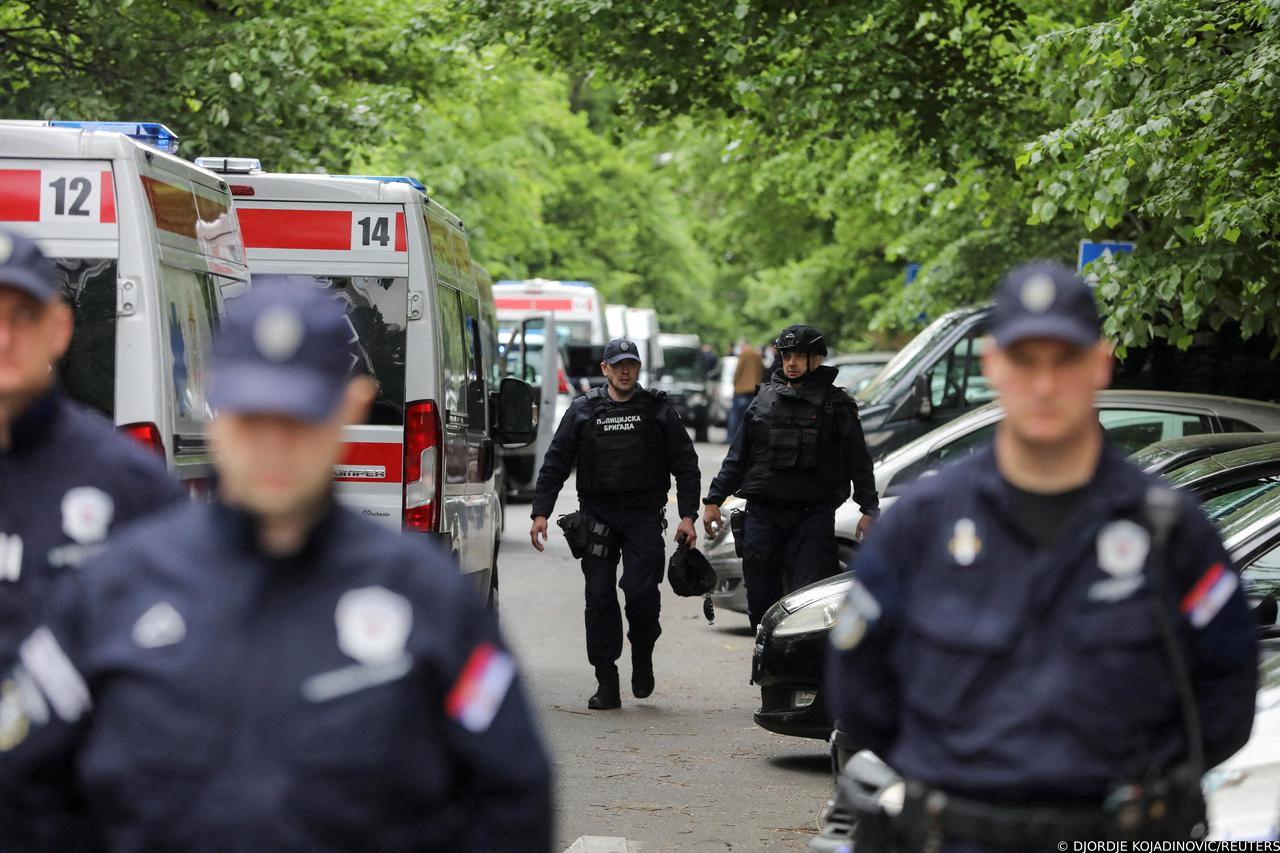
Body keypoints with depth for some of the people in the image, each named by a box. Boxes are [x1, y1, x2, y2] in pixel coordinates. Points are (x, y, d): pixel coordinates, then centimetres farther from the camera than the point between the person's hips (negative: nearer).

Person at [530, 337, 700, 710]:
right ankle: (607, 684, 3)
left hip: (644, 515, -1)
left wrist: (688, 516, -1)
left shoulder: (658, 411, 8)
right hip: (597, 515, 1)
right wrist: (541, 512, -1)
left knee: (641, 590, -14)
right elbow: (555, 464, 9)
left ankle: (643, 653, 14)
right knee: (599, 597, -2)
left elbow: (686, 465, 8)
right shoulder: (583, 411, 9)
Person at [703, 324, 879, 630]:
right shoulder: (765, 399, 13)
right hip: (761, 513, 4)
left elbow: (859, 462, 2)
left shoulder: (837, 405, 4)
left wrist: (869, 509, -7)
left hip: (812, 516, -4)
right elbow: (737, 457, 17)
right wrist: (714, 499, 12)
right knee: (760, 599, 6)